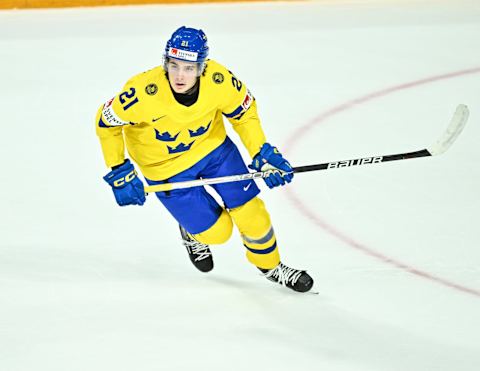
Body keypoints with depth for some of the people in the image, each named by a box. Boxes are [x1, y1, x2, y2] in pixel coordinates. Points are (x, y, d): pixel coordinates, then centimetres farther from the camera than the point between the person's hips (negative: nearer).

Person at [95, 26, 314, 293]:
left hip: (213, 147, 3)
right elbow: (106, 121, -18)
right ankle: (193, 232, 37)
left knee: (250, 212, 3)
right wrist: (119, 172, -17)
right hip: (166, 167, -2)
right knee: (217, 231, 0)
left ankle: (270, 265, 33)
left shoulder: (220, 80, -27)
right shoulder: (144, 93, -36)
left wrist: (263, 152, -12)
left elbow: (244, 111, -6)